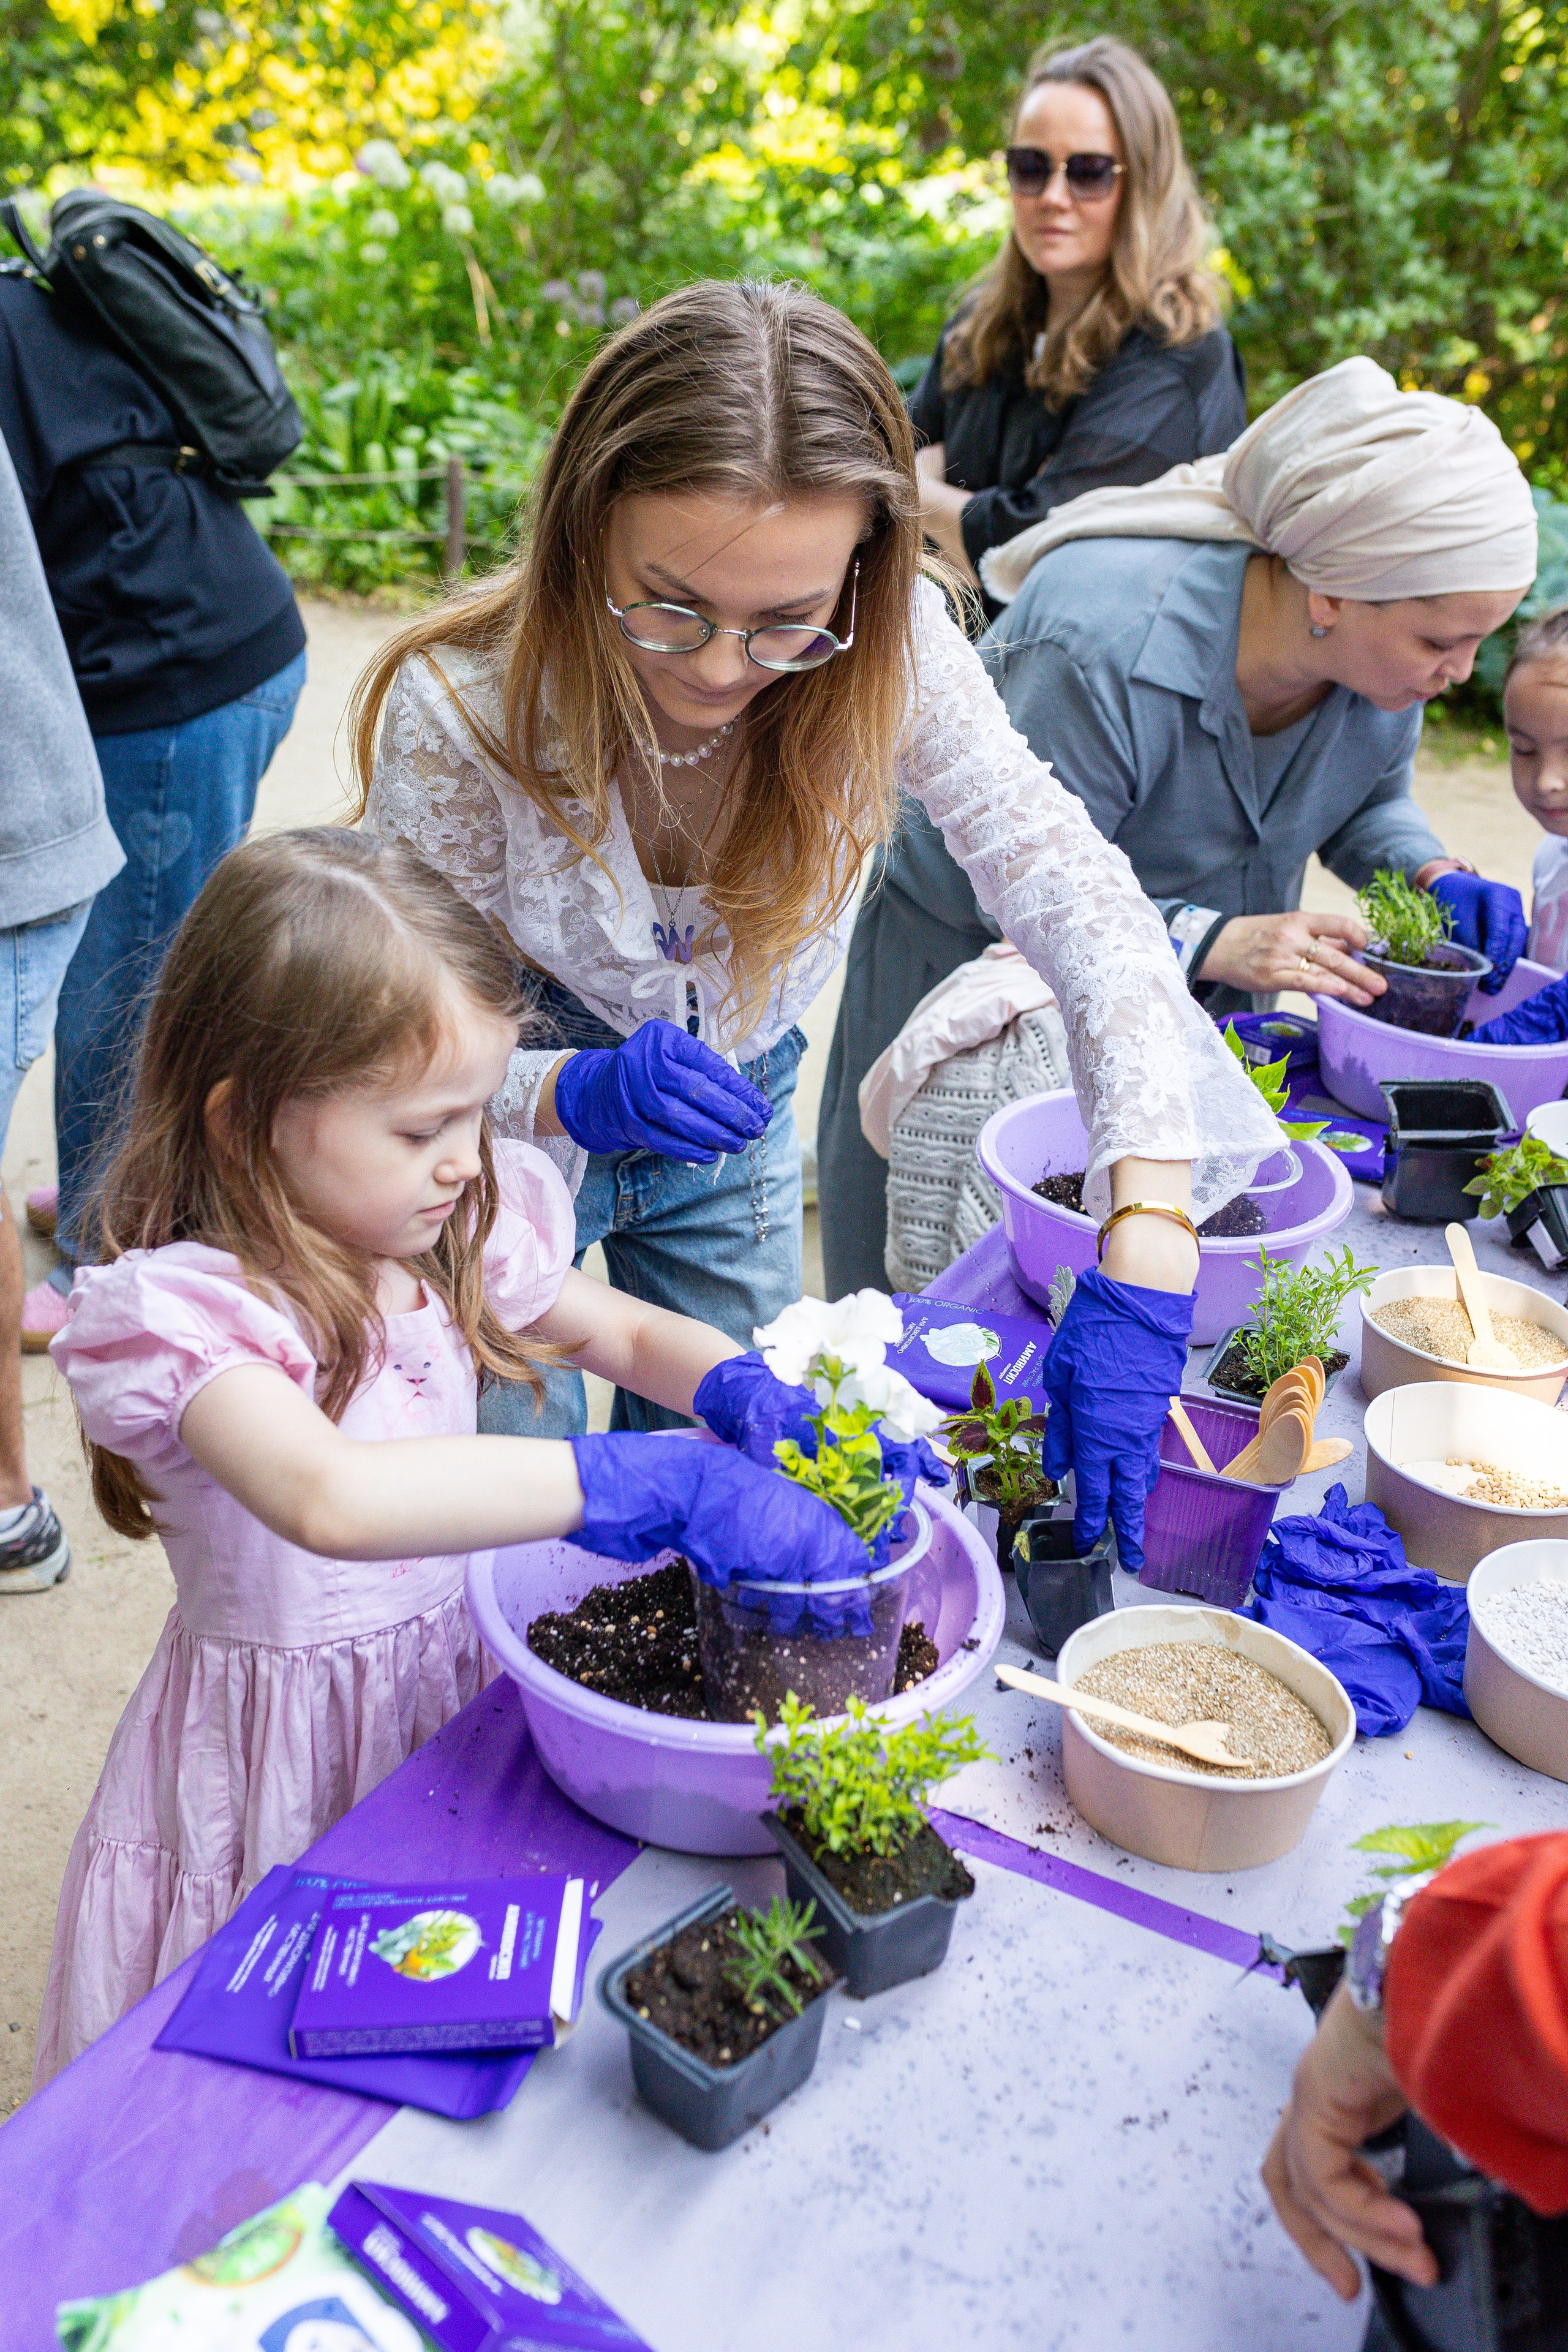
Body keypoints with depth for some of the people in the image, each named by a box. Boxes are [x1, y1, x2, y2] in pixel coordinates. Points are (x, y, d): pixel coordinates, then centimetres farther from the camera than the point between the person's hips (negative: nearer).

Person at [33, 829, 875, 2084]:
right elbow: (328, 1497, -45)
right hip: (290, 1752, -5)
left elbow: (633, 1335, 7)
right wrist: (664, 1486, -45)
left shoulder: (451, 1242, -5)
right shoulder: (187, 1314, -26)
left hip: (462, 1693, 5)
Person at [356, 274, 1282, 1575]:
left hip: (737, 1120, 3)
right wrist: (580, 1094, -44)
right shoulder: (457, 708, -30)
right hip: (518, 1144, -2)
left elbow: (1083, 905, -32)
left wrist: (1146, 1247, -45)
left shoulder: (889, 652, -26)